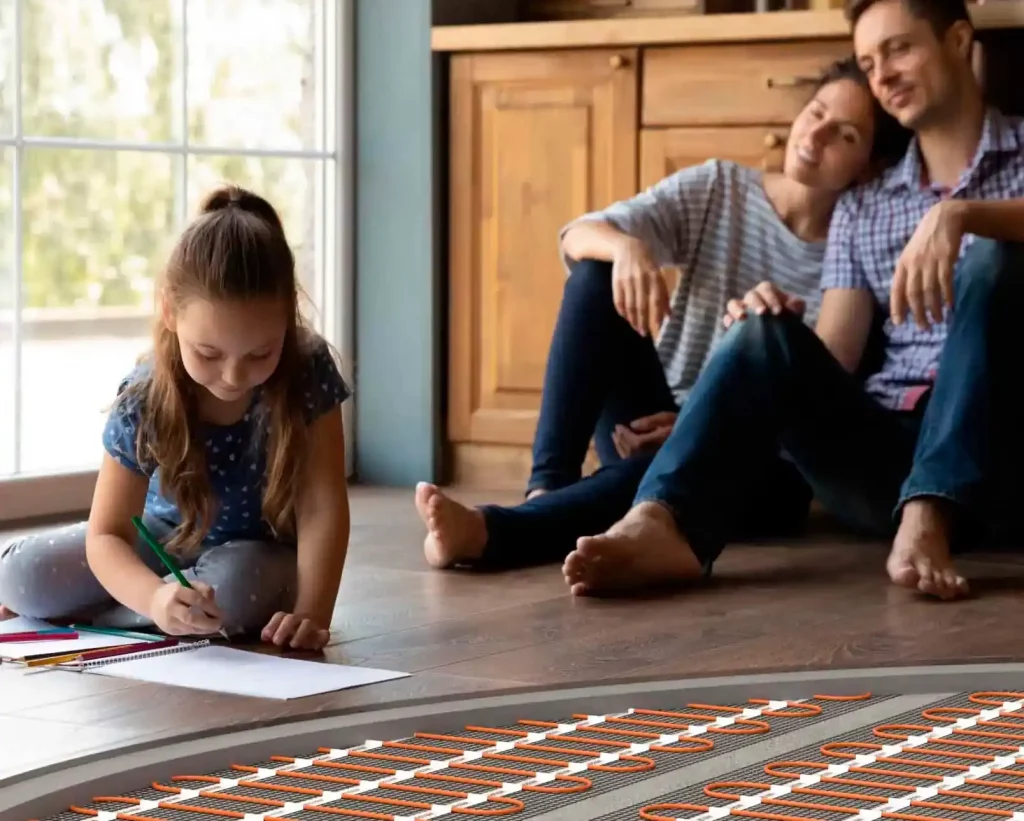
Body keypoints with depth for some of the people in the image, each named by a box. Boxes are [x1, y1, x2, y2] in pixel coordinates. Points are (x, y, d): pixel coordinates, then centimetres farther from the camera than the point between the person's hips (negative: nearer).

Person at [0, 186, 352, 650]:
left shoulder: (308, 373, -27)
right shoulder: (144, 402, -25)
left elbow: (323, 508, -26)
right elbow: (106, 533, -24)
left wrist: (311, 612, -40)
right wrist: (156, 597, -45)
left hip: (260, 557, -1)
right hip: (167, 540, 1)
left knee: (236, 586, -37)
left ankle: (86, 613, -11)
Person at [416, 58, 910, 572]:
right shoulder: (717, 188, 4)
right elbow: (577, 238, -8)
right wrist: (625, 245, -32)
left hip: (751, 463, -3)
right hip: (657, 430, 3)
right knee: (599, 274, -19)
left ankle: (496, 531, -53)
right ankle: (548, 485, -31)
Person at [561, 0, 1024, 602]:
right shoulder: (861, 208, 19)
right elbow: (826, 366, 9)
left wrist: (958, 214, -32)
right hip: (889, 454, 3)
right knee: (768, 334, -21)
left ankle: (926, 520, -43)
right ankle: (661, 523, -46)